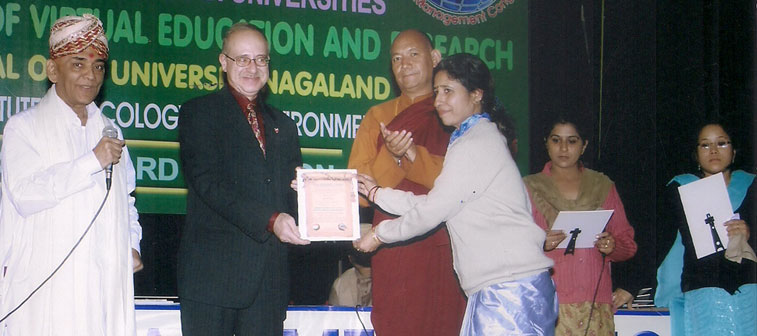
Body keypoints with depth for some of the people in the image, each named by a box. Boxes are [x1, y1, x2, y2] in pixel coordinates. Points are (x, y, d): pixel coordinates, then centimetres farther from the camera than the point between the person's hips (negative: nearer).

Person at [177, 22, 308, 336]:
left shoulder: (282, 124, 21)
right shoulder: (199, 113, 2)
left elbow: (292, 189, 19)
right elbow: (207, 181, -11)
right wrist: (269, 220, -21)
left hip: (269, 276, 5)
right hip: (214, 271, -5)